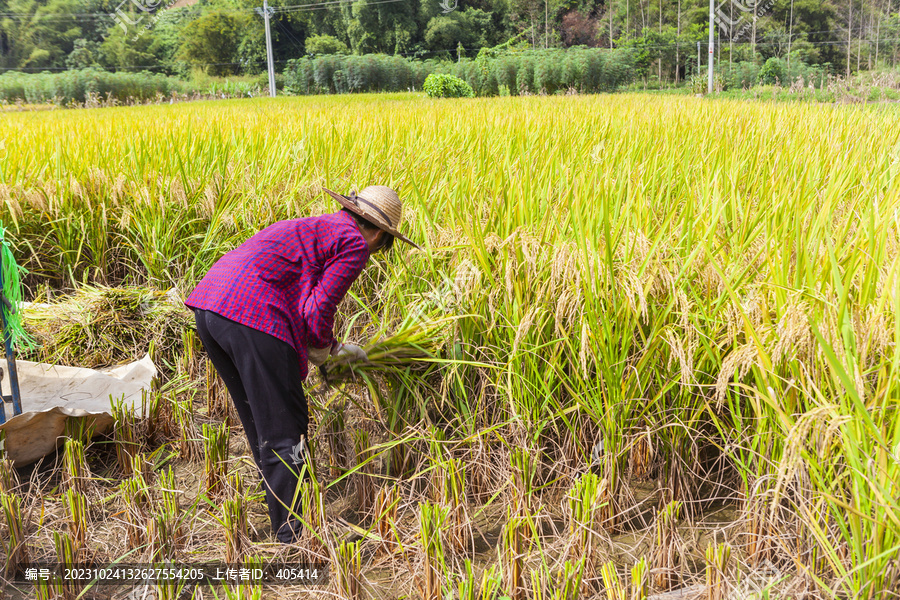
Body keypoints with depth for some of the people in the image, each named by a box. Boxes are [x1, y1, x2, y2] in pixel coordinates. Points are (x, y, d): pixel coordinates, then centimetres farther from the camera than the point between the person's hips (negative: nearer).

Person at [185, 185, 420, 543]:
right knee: (283, 432, 2)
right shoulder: (354, 245, 2)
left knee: (261, 424, 22)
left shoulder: (311, 230, 29)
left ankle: (284, 521, 36)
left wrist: (337, 349, 45)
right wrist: (323, 351, 15)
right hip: (254, 317, -10)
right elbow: (317, 312, -6)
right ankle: (292, 537, 10)